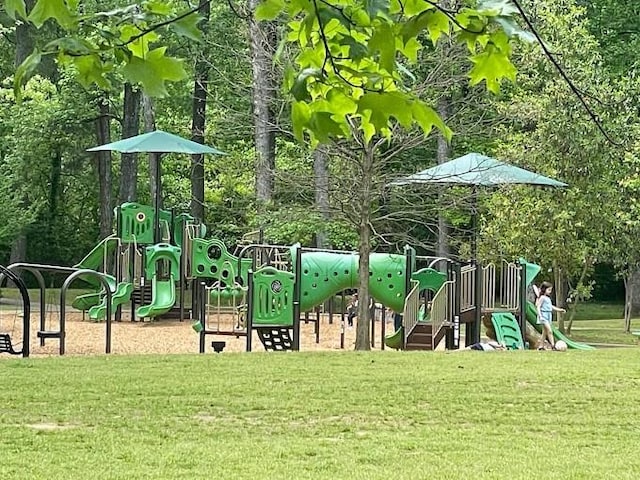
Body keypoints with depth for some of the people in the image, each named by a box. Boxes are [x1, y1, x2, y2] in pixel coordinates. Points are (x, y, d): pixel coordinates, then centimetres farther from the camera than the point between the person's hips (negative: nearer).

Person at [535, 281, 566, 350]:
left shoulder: (548, 298, 16)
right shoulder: (542, 297, -11)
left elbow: (551, 306, 26)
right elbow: (538, 307, -15)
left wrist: (559, 309, 24)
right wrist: (540, 316, -25)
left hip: (548, 316, 10)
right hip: (543, 315, -10)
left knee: (545, 332, 11)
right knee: (549, 331, -16)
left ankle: (541, 346, 17)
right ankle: (553, 345, -20)